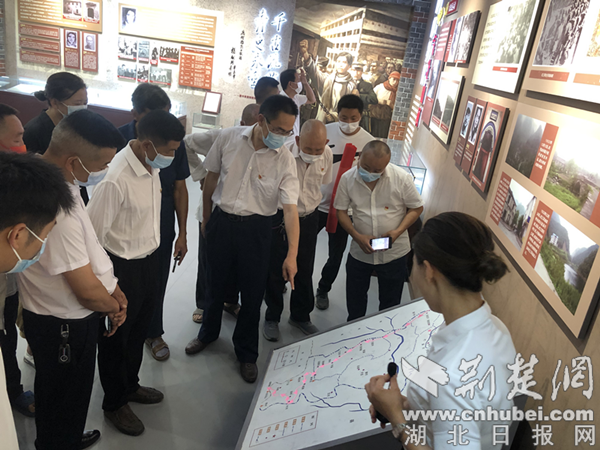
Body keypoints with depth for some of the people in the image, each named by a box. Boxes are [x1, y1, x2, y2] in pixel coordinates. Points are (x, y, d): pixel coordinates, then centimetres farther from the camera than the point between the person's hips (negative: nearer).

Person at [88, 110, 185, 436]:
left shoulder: (152, 166, -4)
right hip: (123, 268, -8)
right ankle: (114, 404, 39)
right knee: (115, 338, 15)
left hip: (150, 260, 8)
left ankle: (130, 385, 51)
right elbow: (94, 234, -22)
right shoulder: (115, 179, -30)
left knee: (139, 330, 26)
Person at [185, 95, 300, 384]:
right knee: (215, 284, 19)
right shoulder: (228, 138, -9)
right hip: (221, 220, 2)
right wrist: (206, 217, 10)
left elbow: (290, 208, -19)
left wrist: (292, 254, -28)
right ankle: (208, 332, 47)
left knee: (253, 293, 8)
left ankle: (246, 353, 31)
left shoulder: (285, 160, -13)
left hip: (255, 228, -1)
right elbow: (212, 177, 4)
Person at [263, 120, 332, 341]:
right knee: (276, 271, 8)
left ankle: (300, 316, 37)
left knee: (305, 271, 16)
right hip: (280, 218, -4)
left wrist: (311, 205, 12)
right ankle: (272, 318, 29)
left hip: (309, 219, 4)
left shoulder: (327, 155, -8)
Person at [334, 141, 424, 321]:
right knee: (354, 301, 20)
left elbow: (416, 208, -6)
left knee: (390, 303, 16)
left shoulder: (402, 178, -17)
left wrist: (398, 231, -21)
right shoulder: (347, 178, -11)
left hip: (393, 253, -2)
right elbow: (341, 211, -3)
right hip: (359, 251, 2)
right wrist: (358, 236, -18)